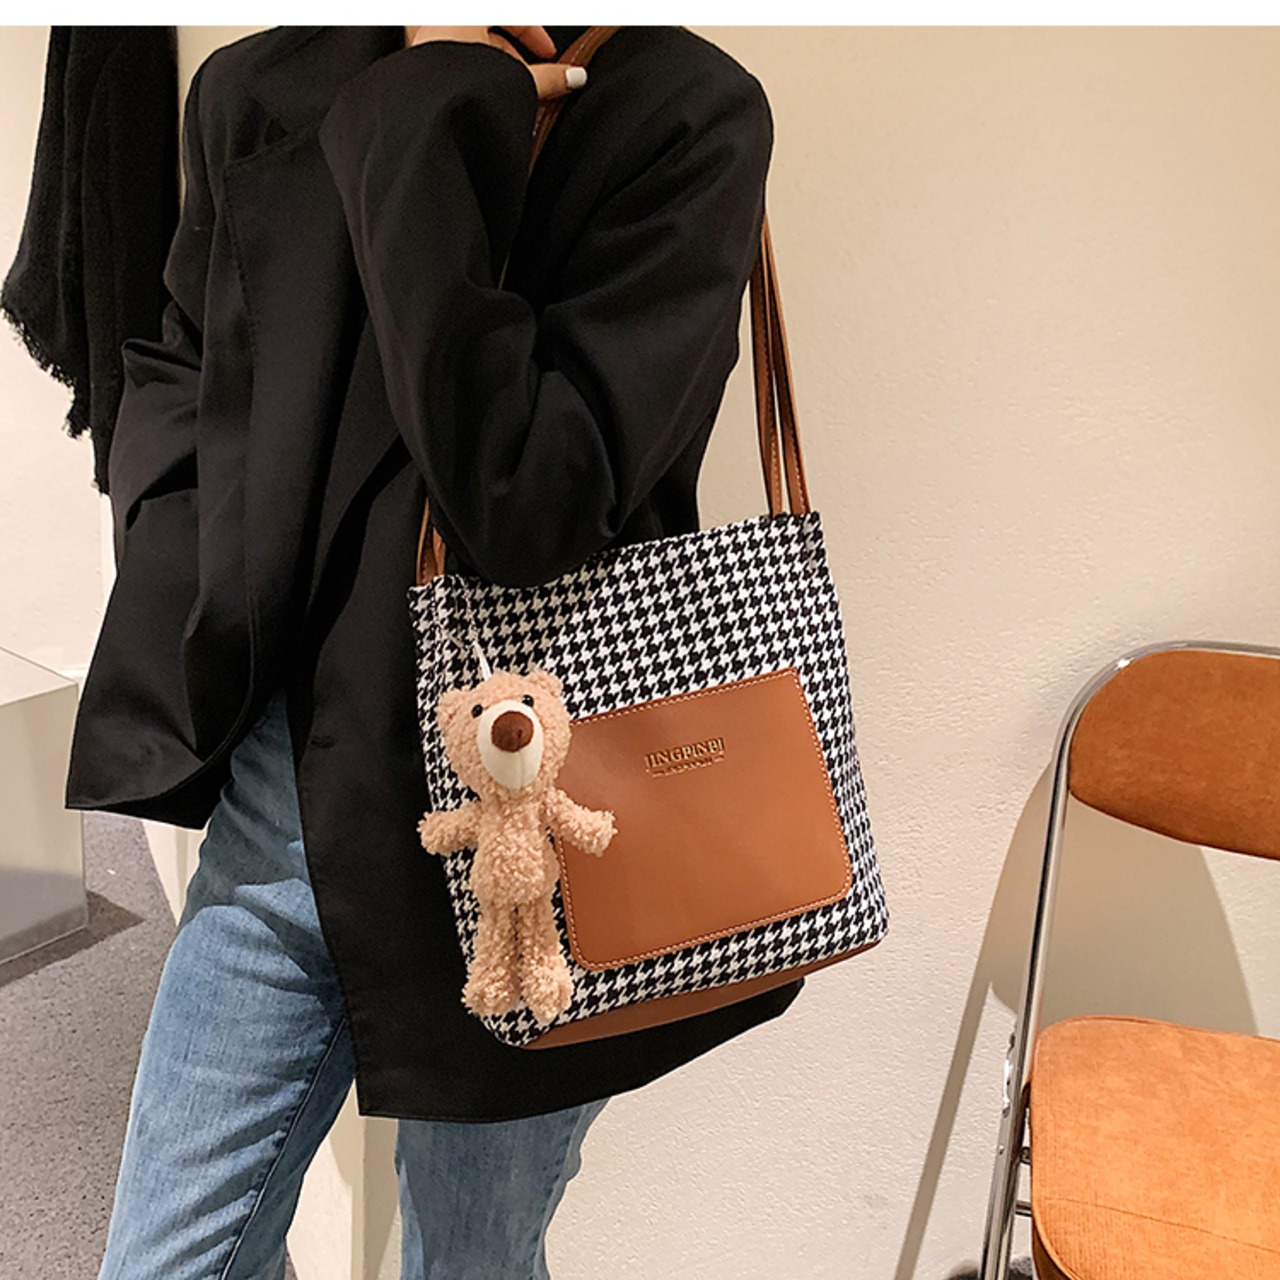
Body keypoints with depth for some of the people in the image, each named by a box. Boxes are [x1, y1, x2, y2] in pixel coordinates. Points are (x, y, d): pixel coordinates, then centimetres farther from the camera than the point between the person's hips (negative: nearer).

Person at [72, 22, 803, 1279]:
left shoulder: (686, 112, -11)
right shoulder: (255, 90, 5)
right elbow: (170, 367, 18)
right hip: (271, 807, 5)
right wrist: (189, 587, 0)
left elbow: (525, 497, -23)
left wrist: (437, 106, -17)